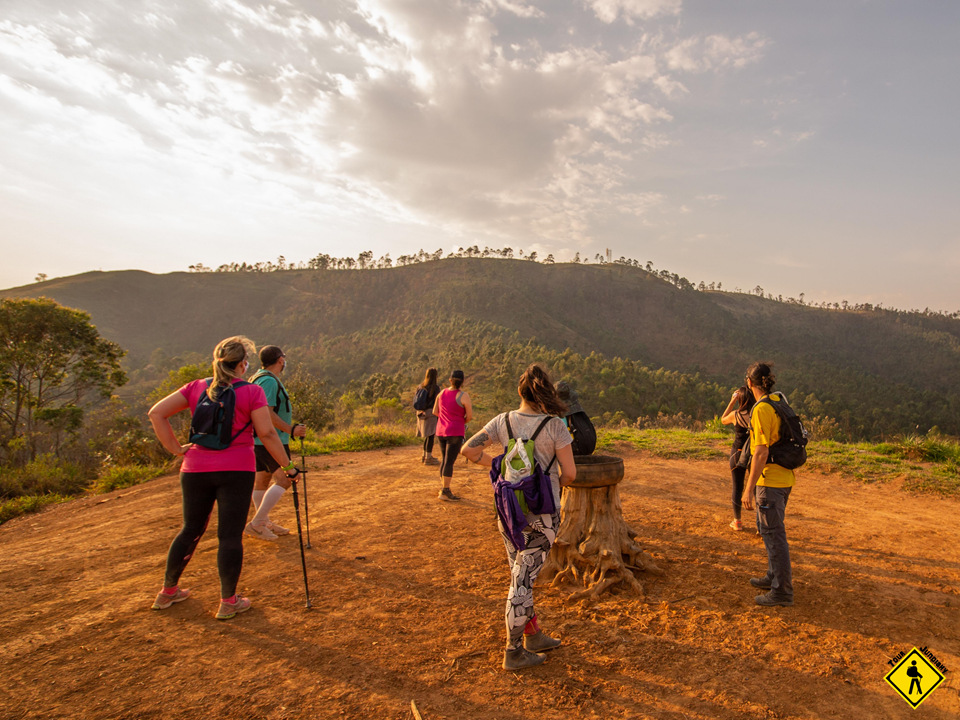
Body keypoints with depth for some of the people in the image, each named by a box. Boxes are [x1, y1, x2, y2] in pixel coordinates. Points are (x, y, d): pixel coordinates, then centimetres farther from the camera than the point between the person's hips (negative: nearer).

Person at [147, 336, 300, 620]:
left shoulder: (196, 388, 6)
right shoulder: (251, 392, -7)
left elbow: (156, 413, 2)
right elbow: (267, 433, -11)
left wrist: (175, 448, 5)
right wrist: (287, 466, -3)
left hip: (195, 469, 5)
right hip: (236, 471, -4)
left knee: (190, 530, 20)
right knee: (230, 535, 4)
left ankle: (168, 592, 34)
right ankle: (228, 602, 13)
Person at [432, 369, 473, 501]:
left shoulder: (442, 392, 5)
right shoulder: (463, 396, -12)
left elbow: (435, 412, 12)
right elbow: (470, 416, -9)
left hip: (441, 431, 6)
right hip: (455, 432, -6)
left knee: (444, 459, 17)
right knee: (449, 461, -5)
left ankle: (443, 488, 25)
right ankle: (445, 491, -3)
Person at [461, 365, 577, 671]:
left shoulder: (503, 421, -3)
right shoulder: (555, 426, -13)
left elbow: (469, 449, -6)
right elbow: (570, 474, -12)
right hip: (541, 513, -4)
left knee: (521, 575, 19)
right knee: (523, 579, 5)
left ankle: (534, 636, 36)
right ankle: (514, 652, 19)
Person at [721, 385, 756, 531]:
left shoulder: (735, 415, -12)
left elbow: (723, 420, 11)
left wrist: (732, 402, 8)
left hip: (738, 454, 0)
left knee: (737, 488, 12)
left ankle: (737, 521, 20)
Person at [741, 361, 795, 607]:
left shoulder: (762, 409, -20)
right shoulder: (779, 402, 8)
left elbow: (761, 452, -23)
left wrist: (749, 488, -20)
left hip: (770, 480, -10)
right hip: (784, 477, 10)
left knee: (773, 533, -1)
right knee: (770, 529, 21)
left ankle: (782, 591, 8)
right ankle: (774, 577, 34)